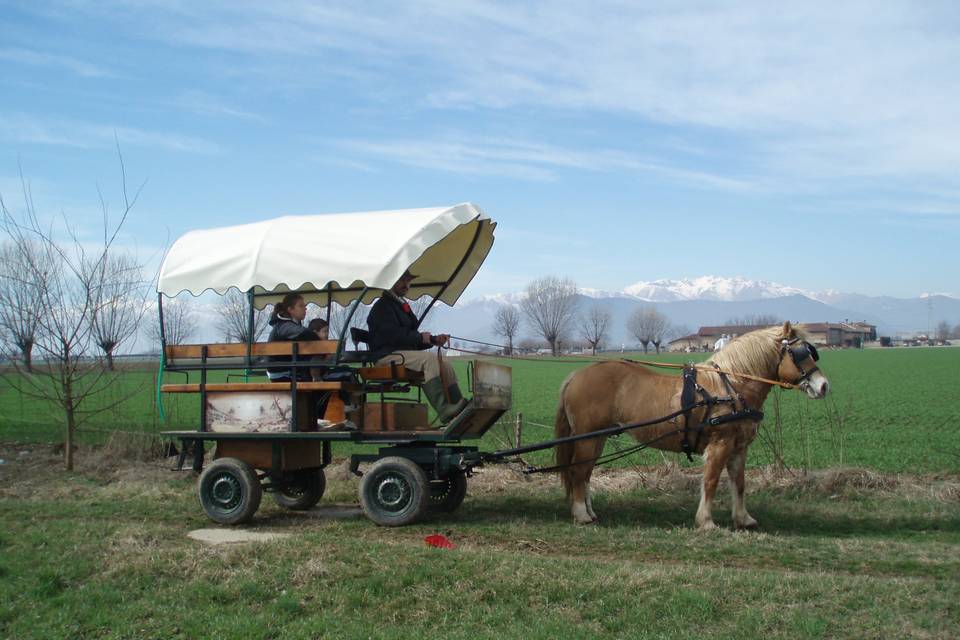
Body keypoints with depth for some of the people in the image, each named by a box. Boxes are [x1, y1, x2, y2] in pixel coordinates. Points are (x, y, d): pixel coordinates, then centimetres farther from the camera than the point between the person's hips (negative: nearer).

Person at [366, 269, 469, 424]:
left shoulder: (401, 306, 25)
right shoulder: (383, 306, -5)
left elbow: (411, 340, 23)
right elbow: (393, 335, -19)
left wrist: (434, 340, 6)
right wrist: (421, 338, -11)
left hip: (405, 354, 9)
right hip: (387, 355, -9)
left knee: (445, 366, -5)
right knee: (429, 358, -29)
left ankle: (458, 406, -15)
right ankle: (444, 412, -35)